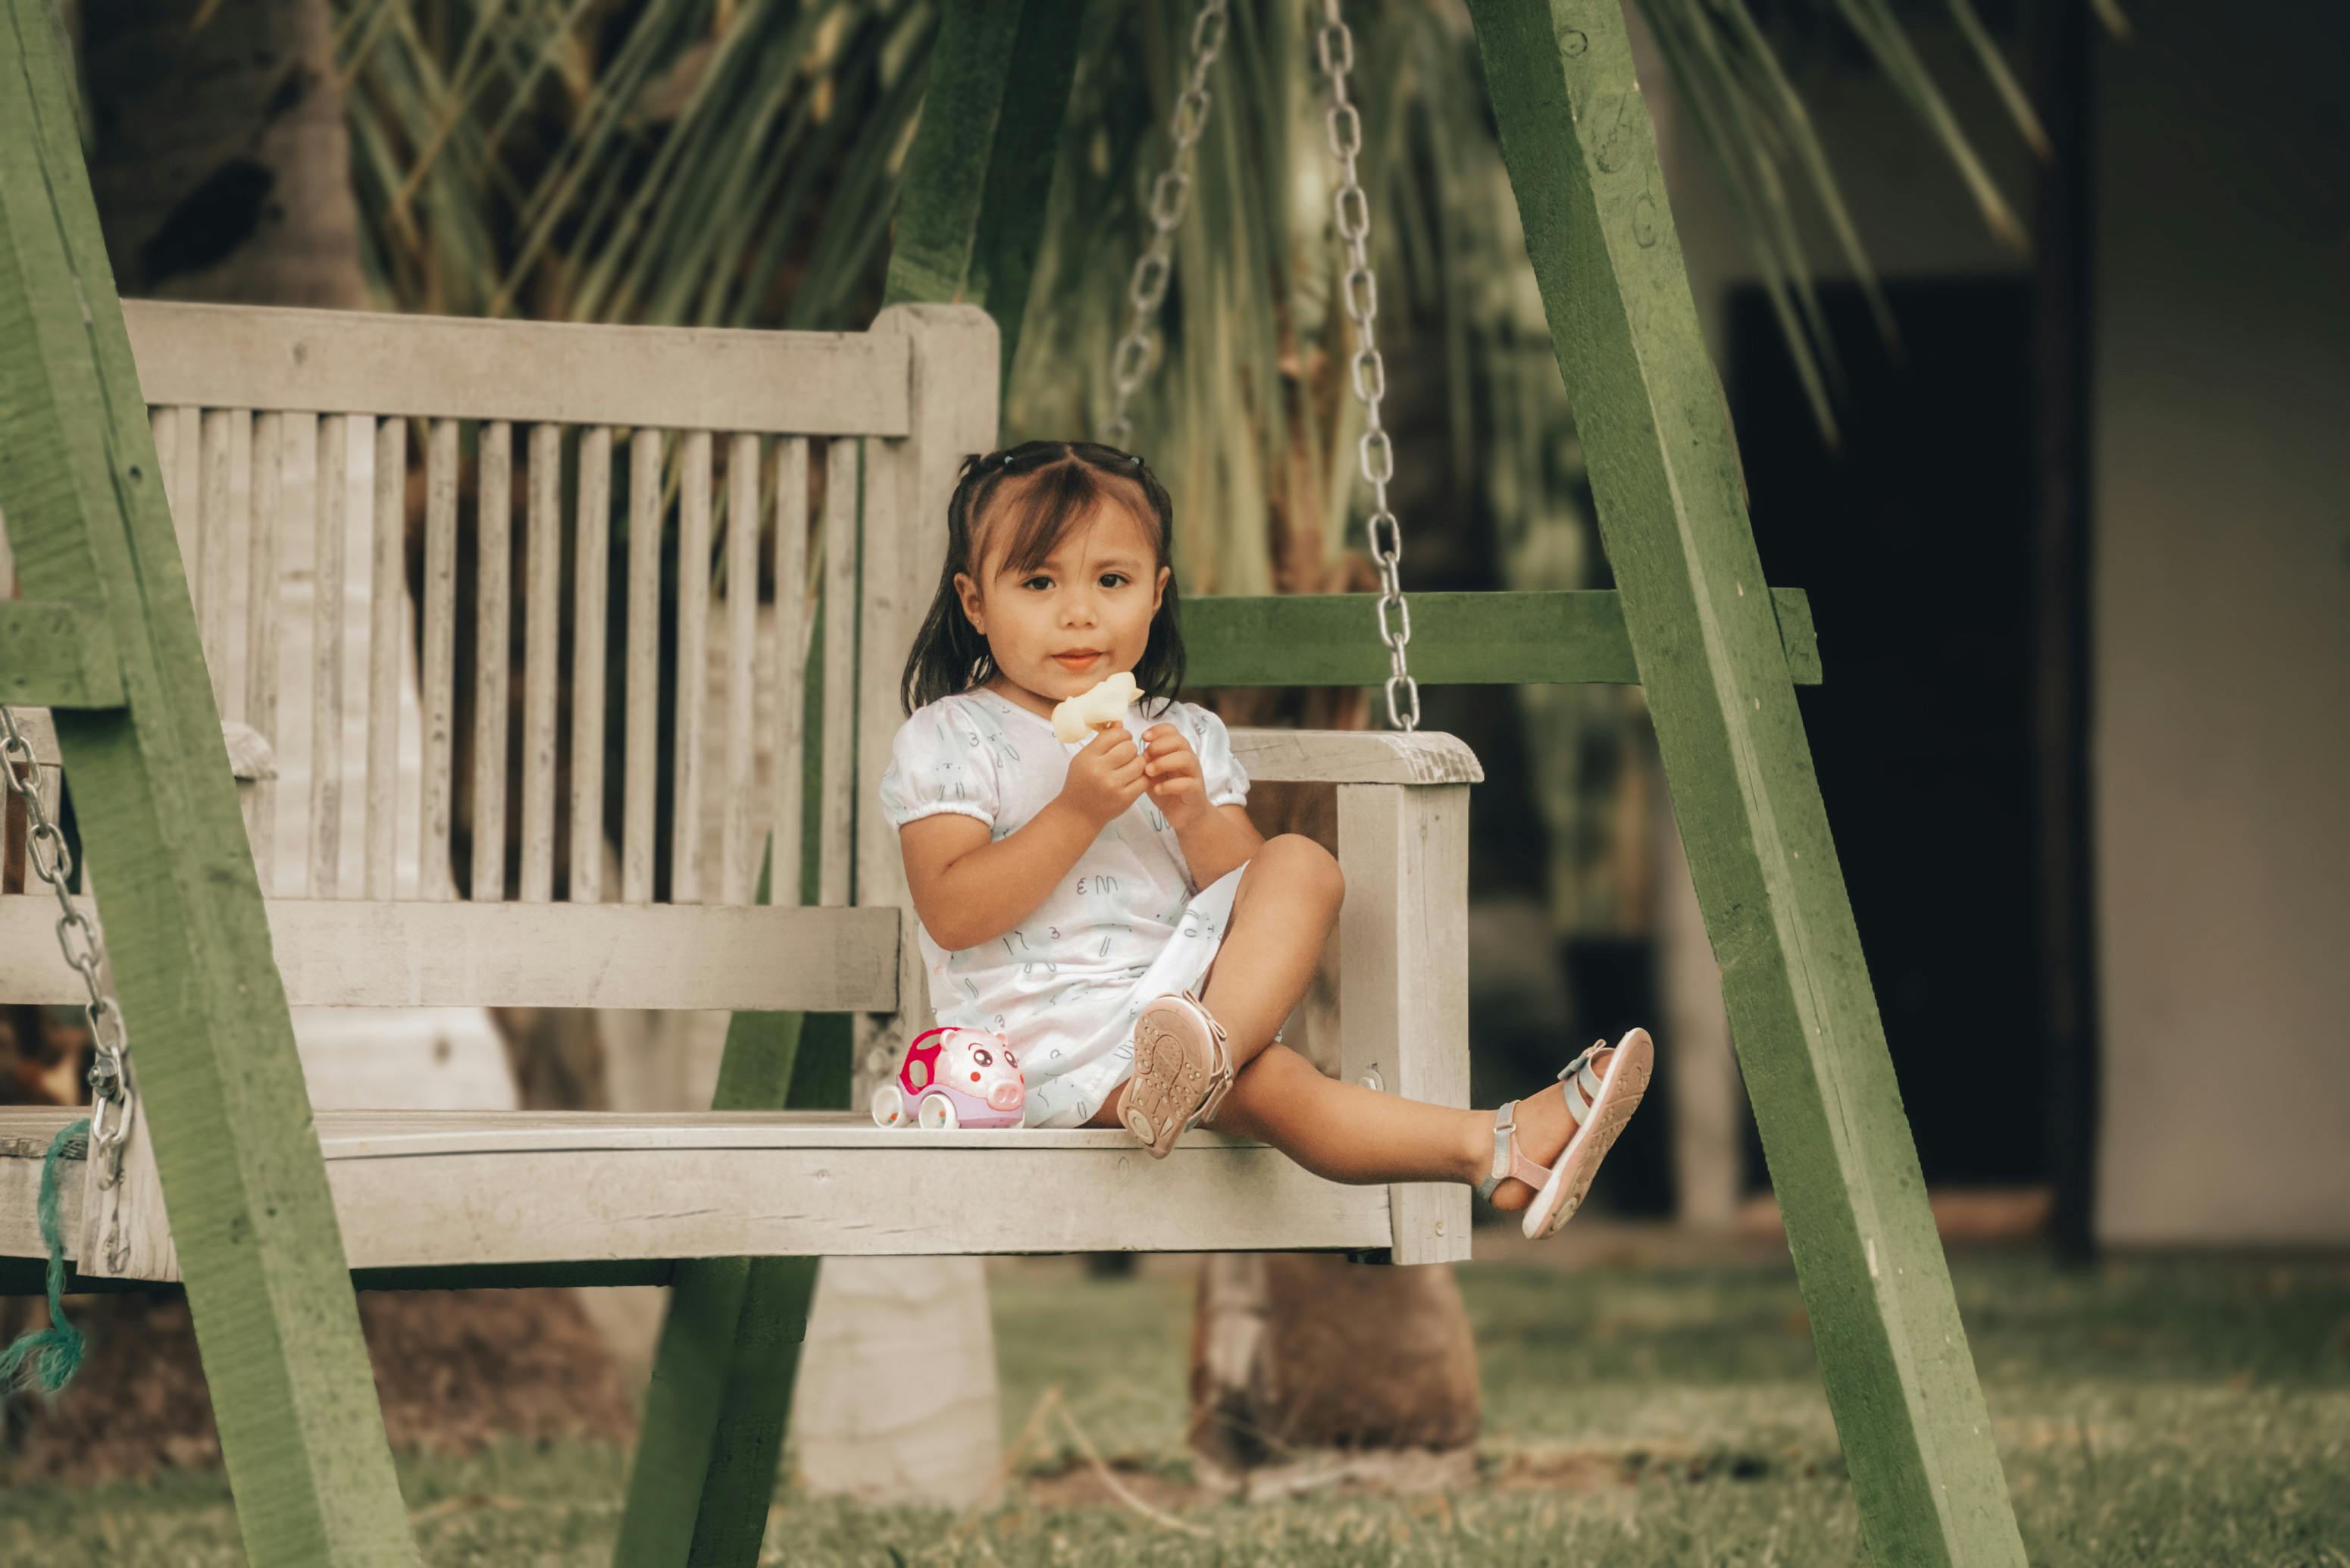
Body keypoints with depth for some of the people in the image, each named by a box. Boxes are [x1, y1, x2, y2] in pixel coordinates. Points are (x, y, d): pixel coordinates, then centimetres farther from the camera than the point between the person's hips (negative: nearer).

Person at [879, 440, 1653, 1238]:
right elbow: (952, 915, -13)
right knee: (1269, 1083, -31)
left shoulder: (1184, 736, 15)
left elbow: (1242, 893, 9)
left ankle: (1207, 1048, -43)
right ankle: (1497, 1149, -45)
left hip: (1180, 987, 6)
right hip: (1045, 1033, -5)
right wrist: (1077, 814, -19)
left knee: (1301, 865, -19)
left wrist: (1196, 816, -11)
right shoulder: (944, 741, 0)